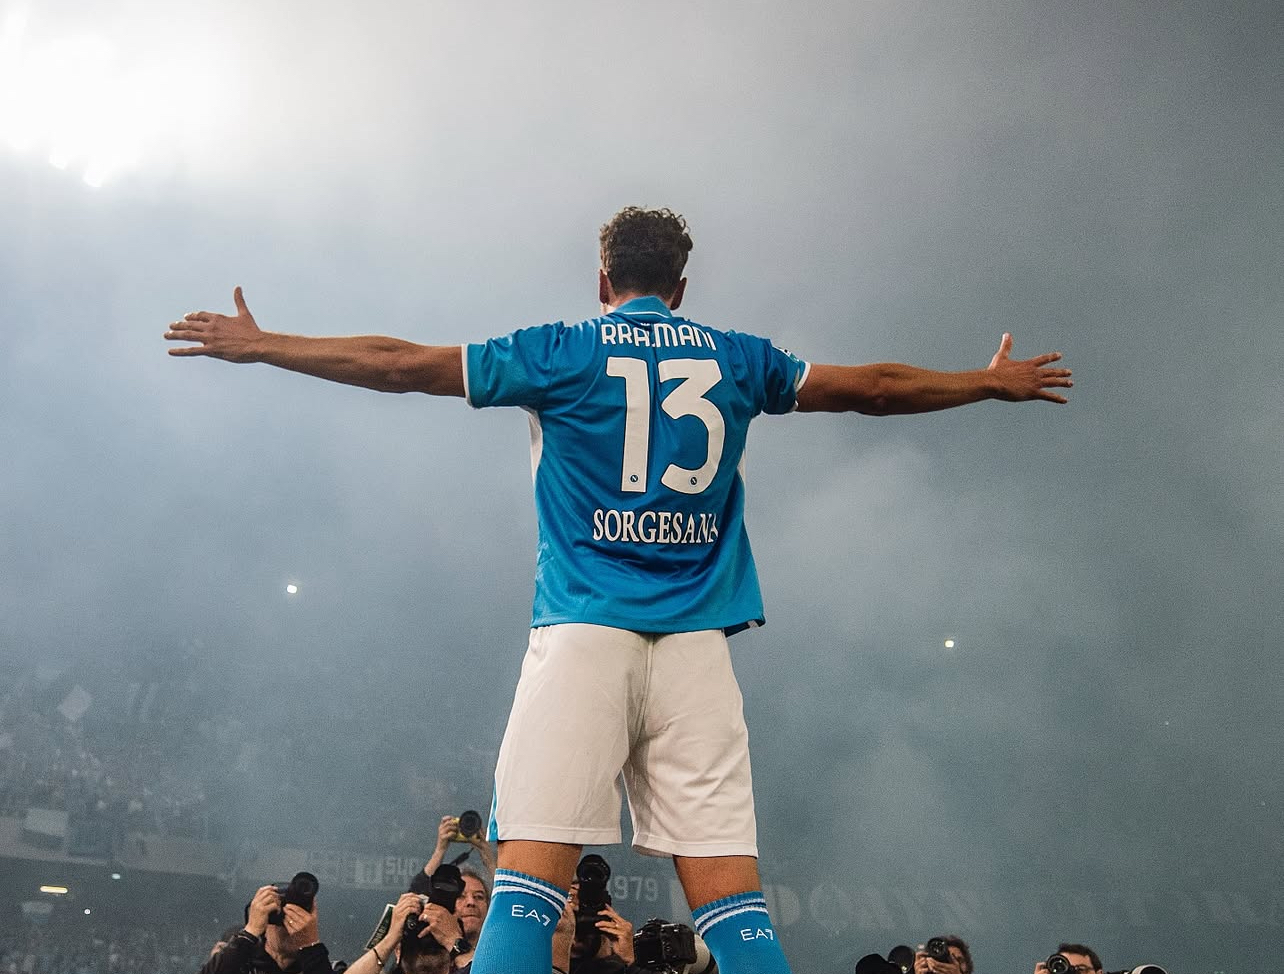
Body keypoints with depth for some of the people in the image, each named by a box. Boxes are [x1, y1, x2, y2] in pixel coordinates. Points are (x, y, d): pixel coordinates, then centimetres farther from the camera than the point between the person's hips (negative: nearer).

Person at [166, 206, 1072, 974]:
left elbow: (399, 363, 9)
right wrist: (993, 381, 41)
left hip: (584, 634, -2)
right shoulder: (735, 359, 15)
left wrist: (260, 345, 21)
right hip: (696, 643, 2)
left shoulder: (560, 352, 8)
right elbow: (871, 387, 25)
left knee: (532, 877, -4)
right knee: (731, 890, 3)